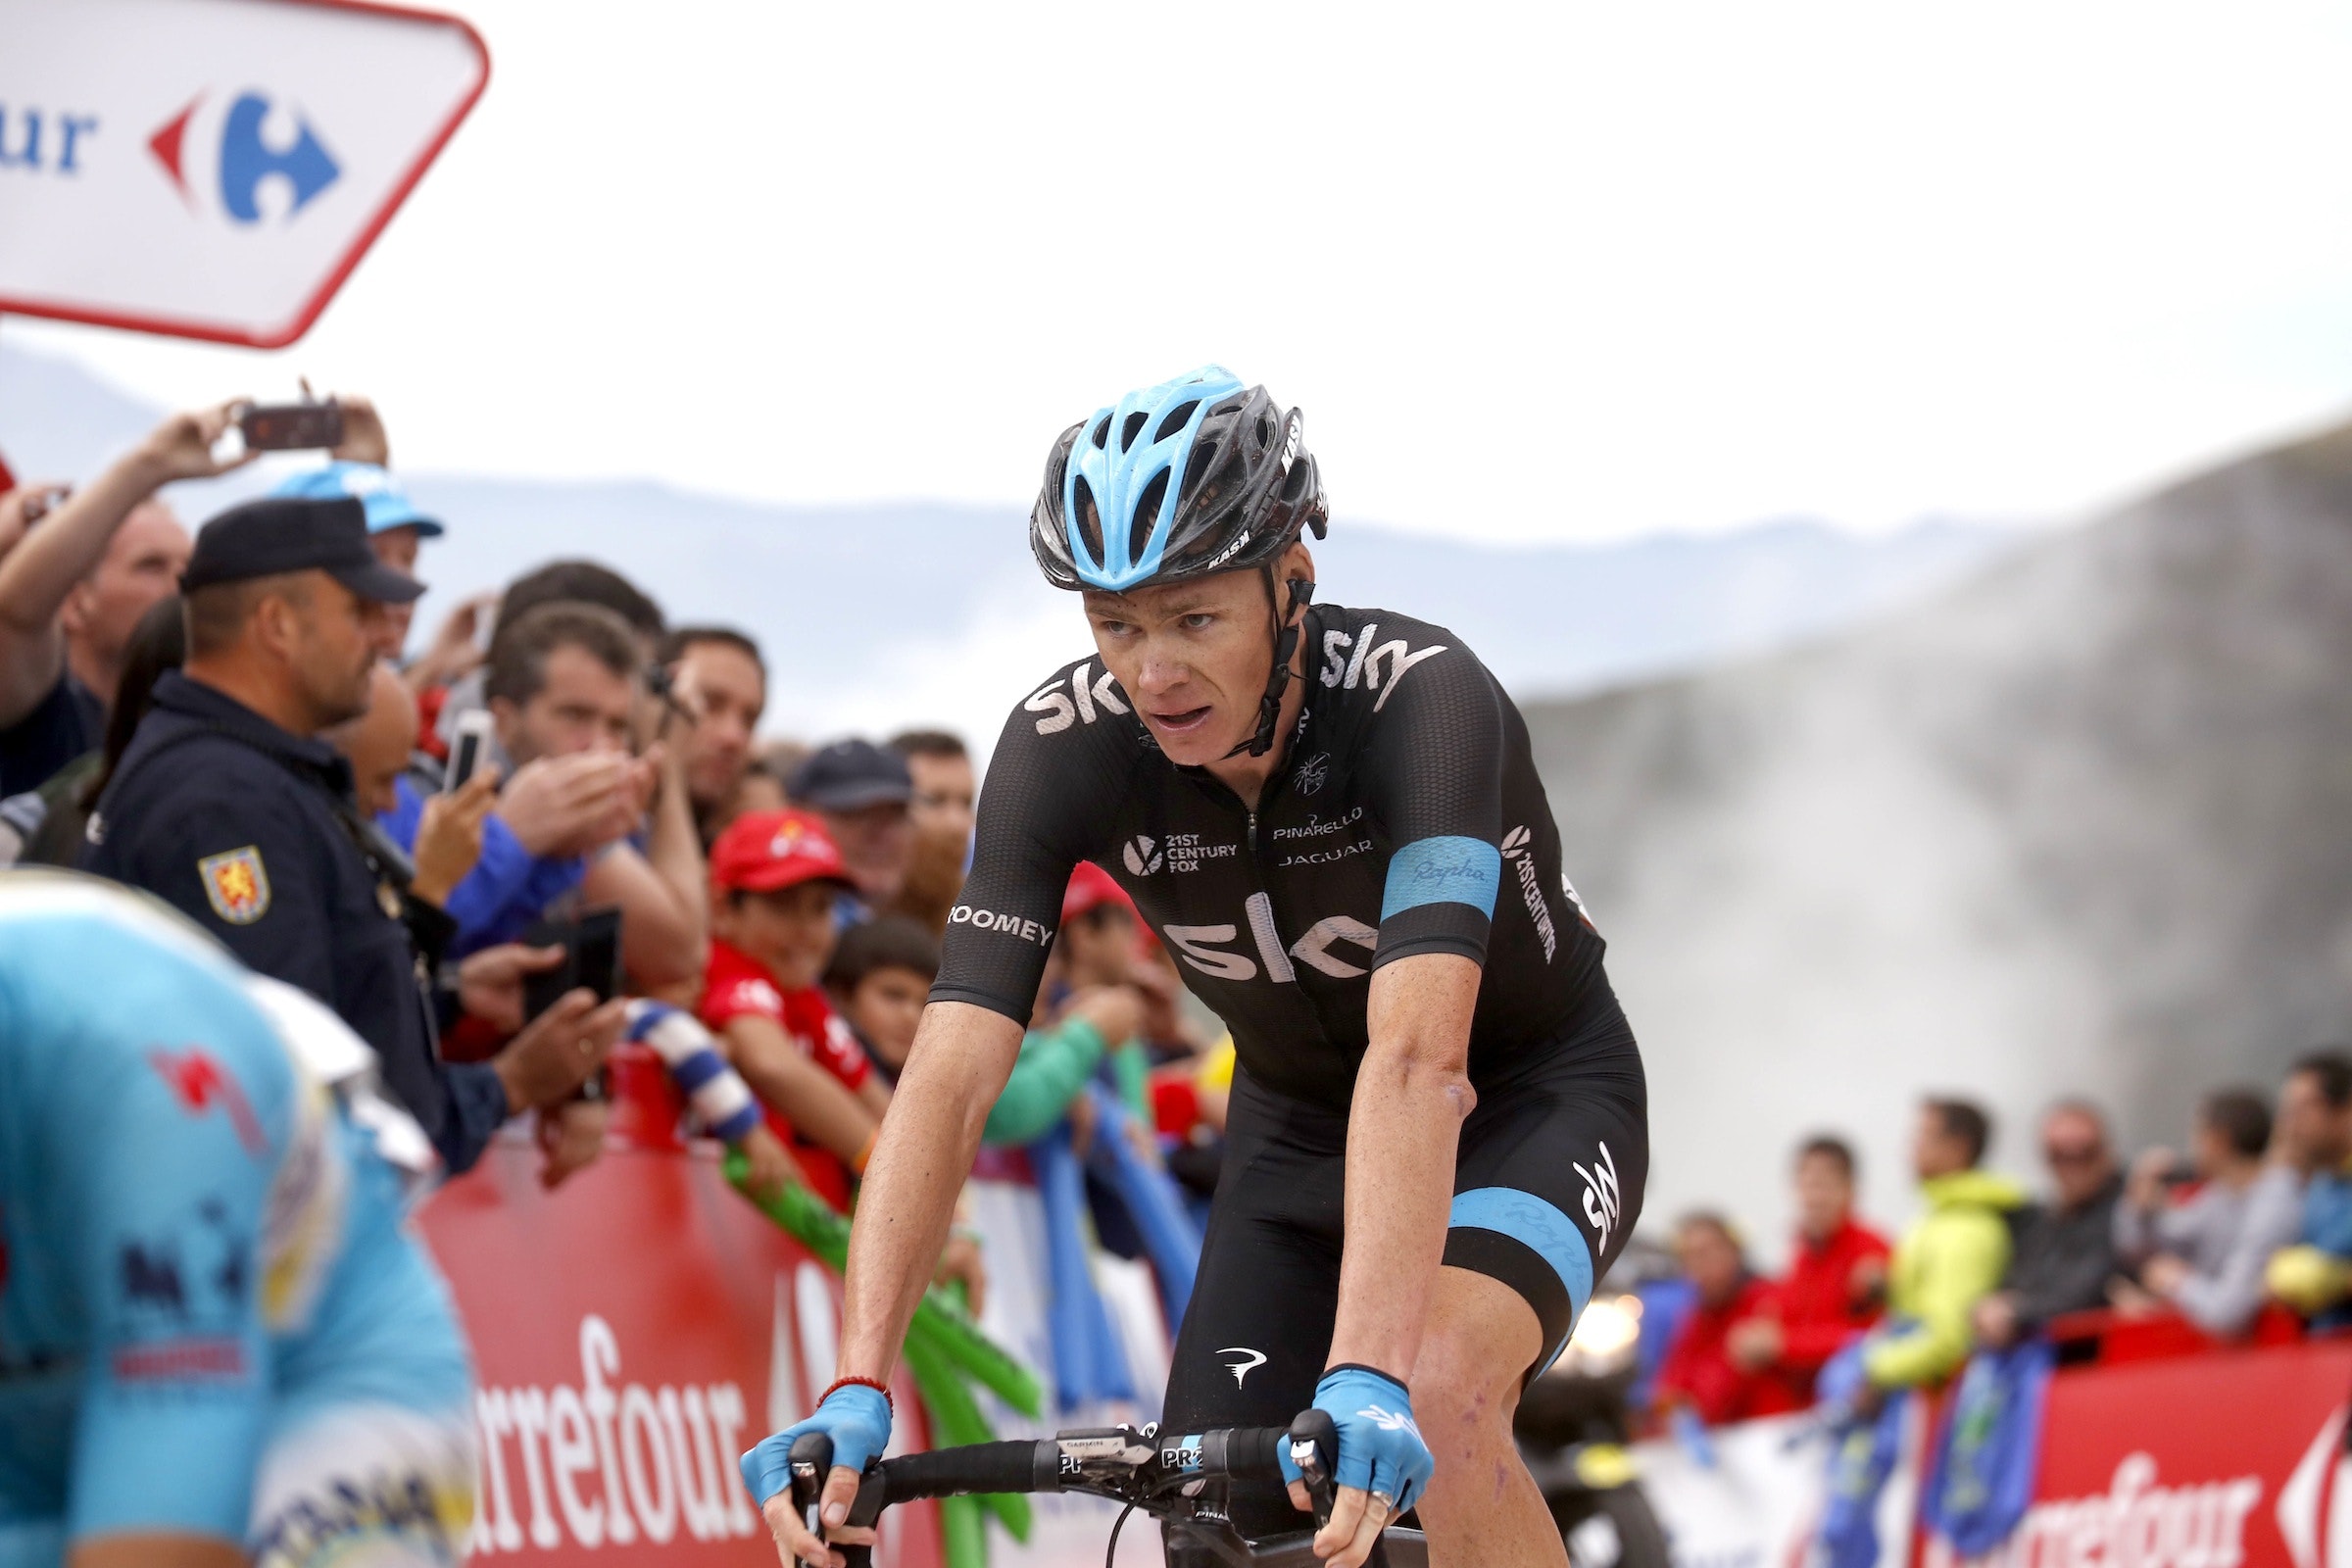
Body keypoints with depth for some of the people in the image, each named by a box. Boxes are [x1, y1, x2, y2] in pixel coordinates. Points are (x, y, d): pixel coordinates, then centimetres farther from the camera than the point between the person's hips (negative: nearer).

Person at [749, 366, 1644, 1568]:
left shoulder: (1423, 699, -34)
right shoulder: (1062, 744, -23)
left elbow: (1418, 1058, -47)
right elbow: (951, 1075, -30)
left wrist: (1367, 1383, -60)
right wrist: (853, 1396, -42)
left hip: (1534, 1098, -4)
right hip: (1301, 1125, 5)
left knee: (1434, 1391, -33)